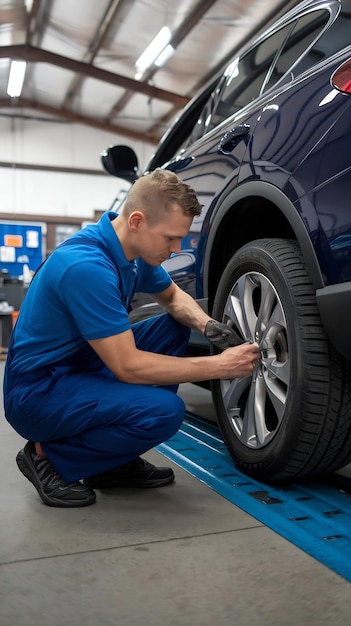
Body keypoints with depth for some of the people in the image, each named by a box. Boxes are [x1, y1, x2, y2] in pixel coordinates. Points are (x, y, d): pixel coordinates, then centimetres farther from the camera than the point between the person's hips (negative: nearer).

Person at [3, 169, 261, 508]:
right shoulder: (86, 266, -29)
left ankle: (114, 462, 9)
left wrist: (207, 324, -6)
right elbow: (127, 366, -28)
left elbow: (173, 296, 16)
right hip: (37, 392, -10)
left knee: (175, 327, 7)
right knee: (164, 410, -28)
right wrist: (219, 366, -23)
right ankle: (49, 456, -3)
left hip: (82, 365, 10)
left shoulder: (132, 248, -1)